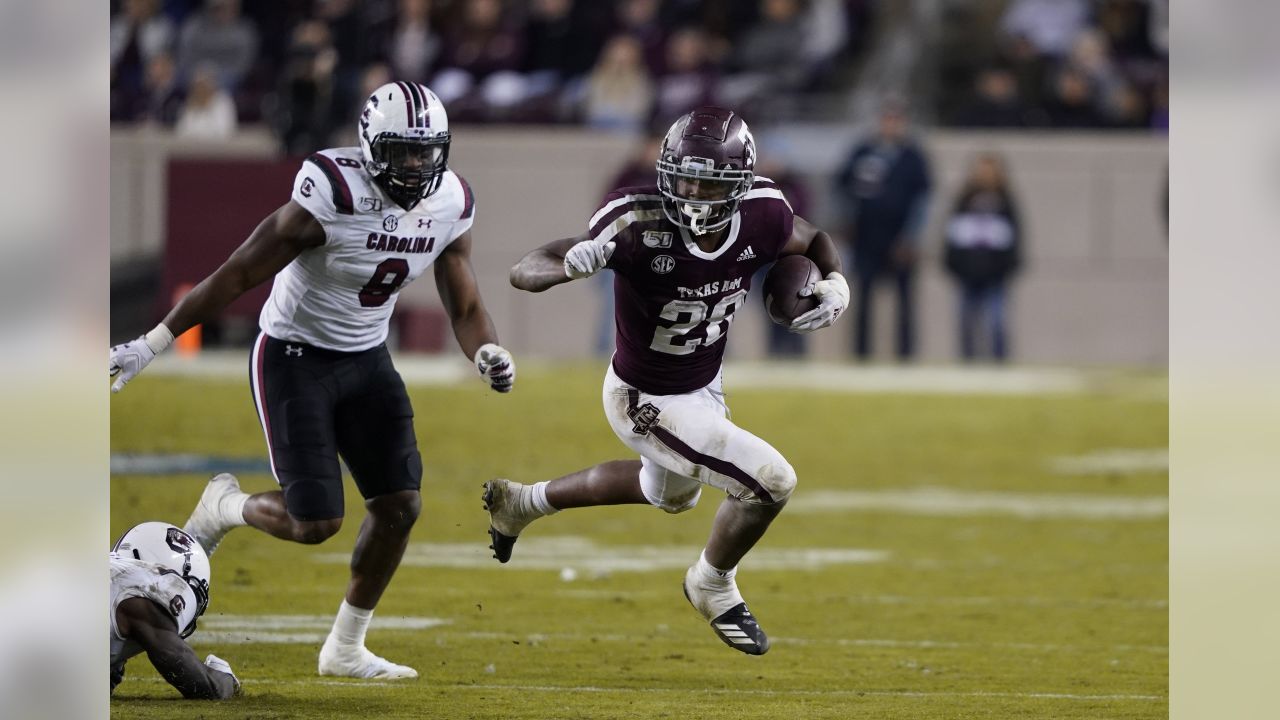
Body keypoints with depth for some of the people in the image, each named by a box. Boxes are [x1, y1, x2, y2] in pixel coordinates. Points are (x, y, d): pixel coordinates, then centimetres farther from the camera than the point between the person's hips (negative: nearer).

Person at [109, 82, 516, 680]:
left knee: (400, 506, -3)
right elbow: (237, 276, -21)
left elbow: (465, 307, 2)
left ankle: (345, 649, 15)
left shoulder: (450, 204, -7)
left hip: (366, 360, 6)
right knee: (315, 524, -11)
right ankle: (225, 507, 24)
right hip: (294, 358, -6)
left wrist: (488, 352, -22)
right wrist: (151, 345, -19)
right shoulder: (332, 198, -27)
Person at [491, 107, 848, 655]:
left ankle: (520, 502, 53)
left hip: (703, 387, 7)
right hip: (649, 403, -7)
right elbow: (523, 272, -36)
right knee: (771, 482, -14)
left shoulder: (760, 220, -21)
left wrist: (835, 284, -17)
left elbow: (813, 240, 4)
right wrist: (571, 265, -57)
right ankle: (713, 586, 18)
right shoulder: (640, 228, -35)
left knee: (671, 493, 34)